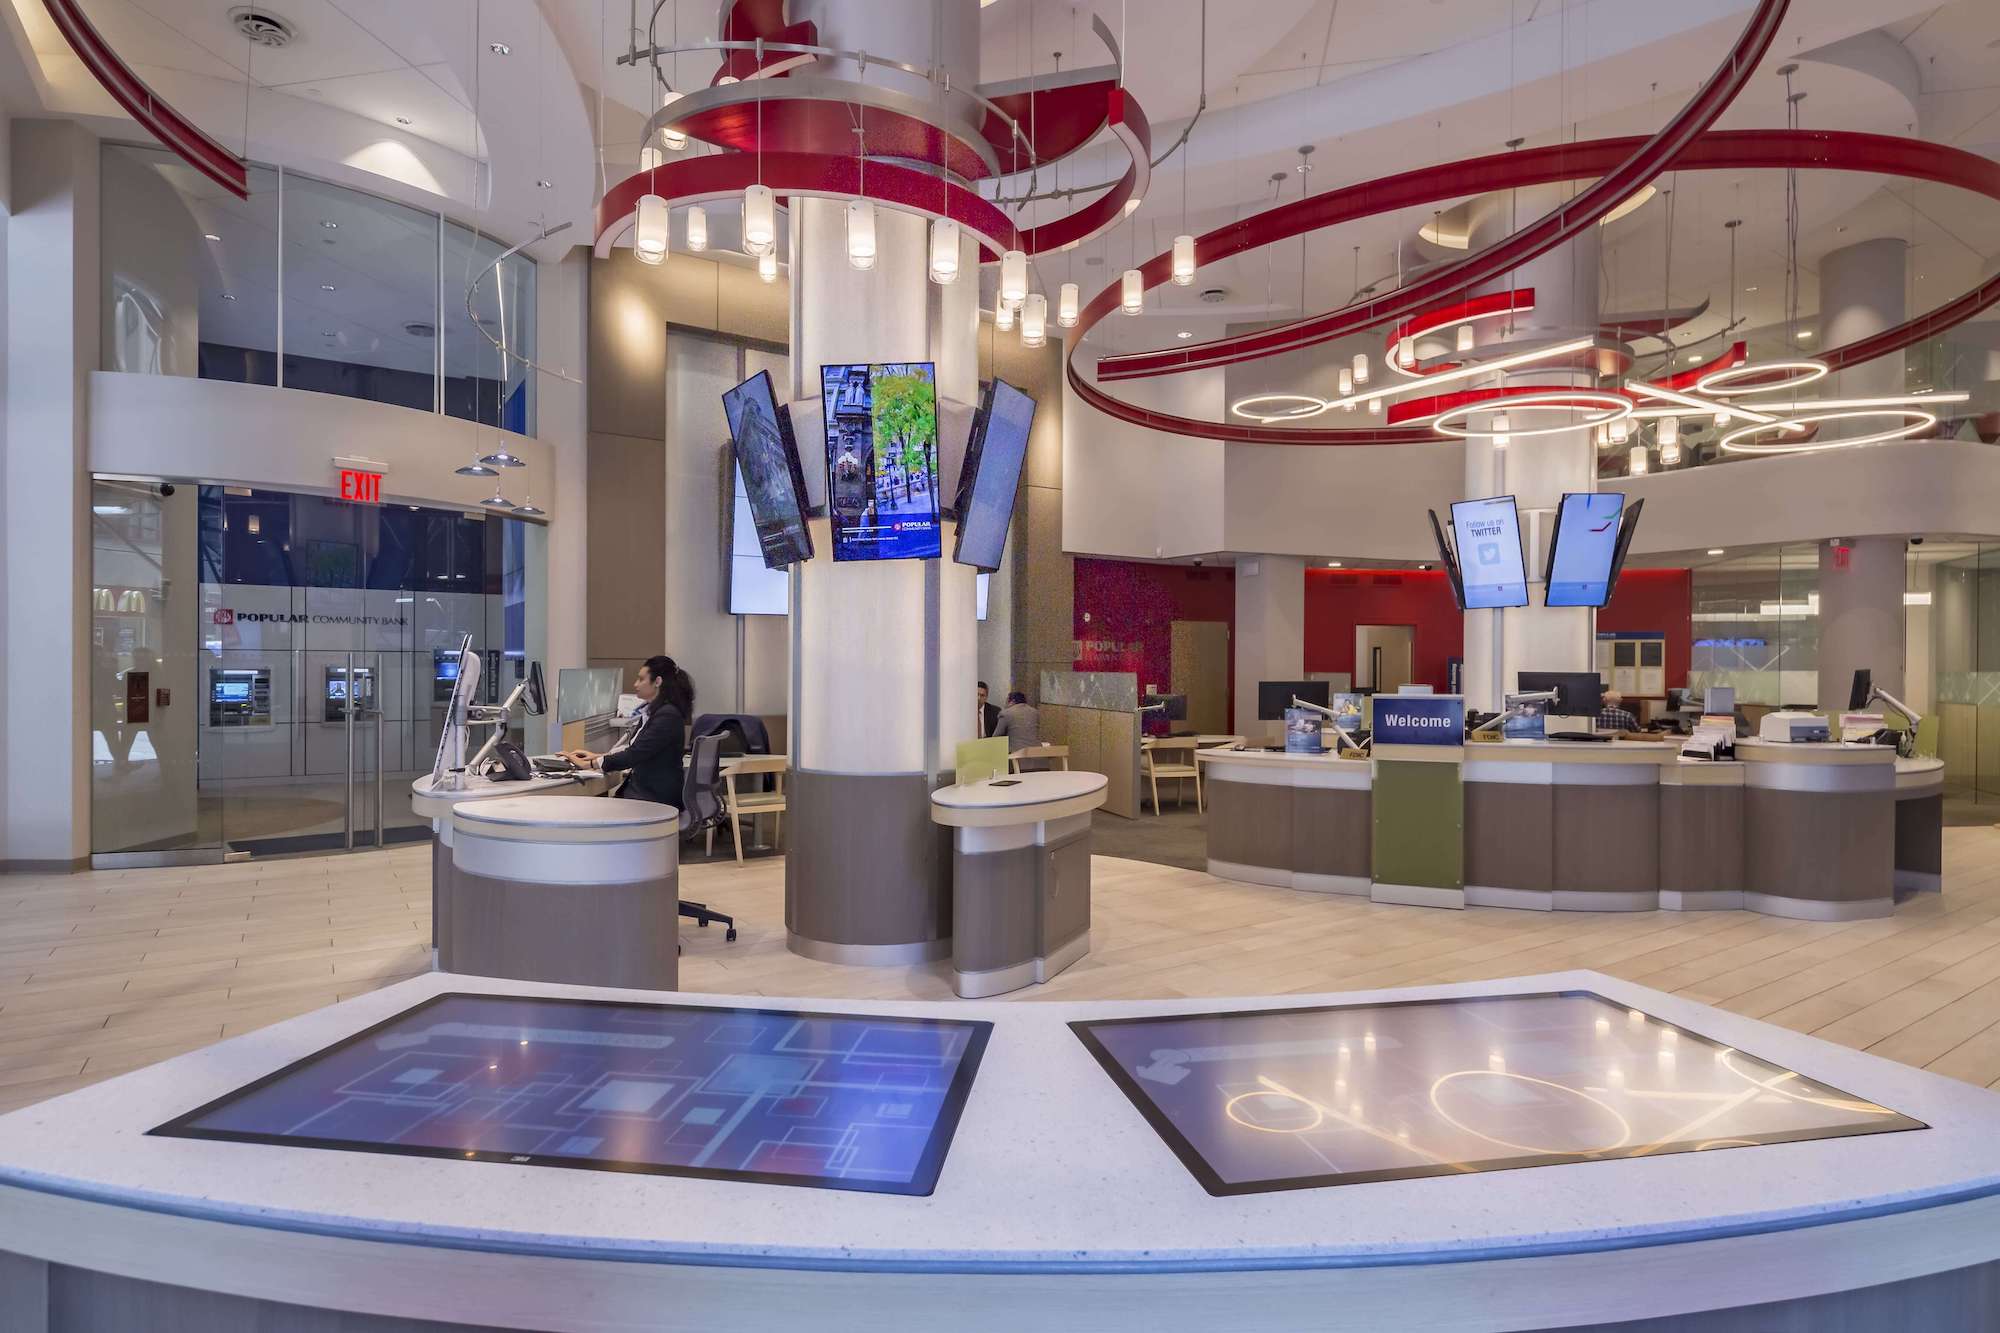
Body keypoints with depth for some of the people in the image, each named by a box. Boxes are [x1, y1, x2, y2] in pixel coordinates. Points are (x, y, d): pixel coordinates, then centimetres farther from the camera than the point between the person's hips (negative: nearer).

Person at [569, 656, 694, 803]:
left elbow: (636, 754, -18)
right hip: (639, 786, 9)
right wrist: (597, 756, 14)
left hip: (657, 796, -9)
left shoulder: (668, 715, -16)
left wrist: (589, 763, -12)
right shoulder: (650, 711, 15)